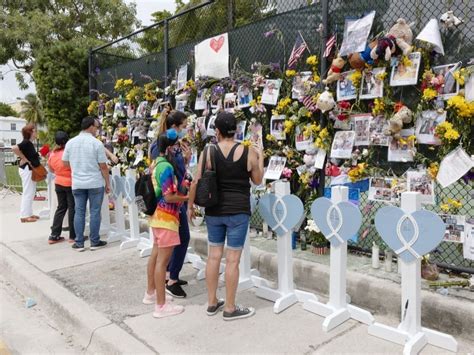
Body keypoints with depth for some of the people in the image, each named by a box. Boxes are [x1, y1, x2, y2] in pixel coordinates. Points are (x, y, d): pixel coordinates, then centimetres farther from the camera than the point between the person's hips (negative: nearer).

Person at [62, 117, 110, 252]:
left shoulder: (70, 142, 3)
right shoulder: (96, 143, -11)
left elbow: (65, 162, 11)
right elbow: (103, 166, -10)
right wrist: (108, 183, -1)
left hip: (77, 183, 4)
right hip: (95, 183, -4)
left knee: (79, 212, 9)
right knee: (95, 212, 4)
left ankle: (79, 243, 13)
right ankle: (95, 242, 12)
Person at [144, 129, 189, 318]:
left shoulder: (157, 163, 10)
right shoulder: (166, 167, -20)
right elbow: (169, 197, -23)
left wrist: (182, 189, 10)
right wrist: (189, 197, -12)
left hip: (158, 215, 10)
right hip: (166, 217, -10)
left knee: (156, 255, 20)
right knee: (163, 260, -4)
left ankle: (150, 293, 35)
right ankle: (161, 305, 5)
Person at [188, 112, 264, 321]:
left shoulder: (208, 152, -3)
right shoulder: (248, 152, -6)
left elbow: (195, 182, -3)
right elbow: (257, 181, 6)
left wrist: (190, 206, 11)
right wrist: (260, 158, 20)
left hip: (214, 211, 3)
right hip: (238, 211, -3)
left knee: (214, 256, 14)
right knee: (233, 260, 4)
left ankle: (212, 303, 27)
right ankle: (230, 308, 16)